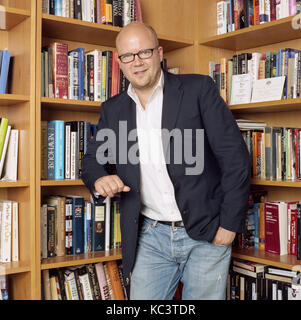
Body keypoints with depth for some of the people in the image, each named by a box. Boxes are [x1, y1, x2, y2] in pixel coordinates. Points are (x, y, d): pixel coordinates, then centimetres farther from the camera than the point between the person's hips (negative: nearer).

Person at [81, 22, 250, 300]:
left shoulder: (199, 90, -6)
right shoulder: (113, 110, 6)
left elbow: (235, 157, -7)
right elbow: (92, 161, 14)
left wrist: (230, 224, -9)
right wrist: (99, 180, -10)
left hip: (206, 235, -2)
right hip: (150, 238, 3)